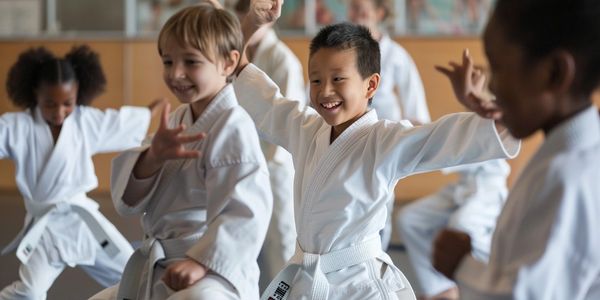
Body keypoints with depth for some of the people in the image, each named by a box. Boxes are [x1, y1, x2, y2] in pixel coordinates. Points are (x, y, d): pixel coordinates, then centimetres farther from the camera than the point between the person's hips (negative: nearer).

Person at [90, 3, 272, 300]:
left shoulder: (231, 127, -15)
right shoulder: (177, 121, 11)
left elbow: (246, 212, -24)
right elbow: (128, 199, 4)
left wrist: (201, 262, -27)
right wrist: (154, 156, -15)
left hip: (211, 274, -9)